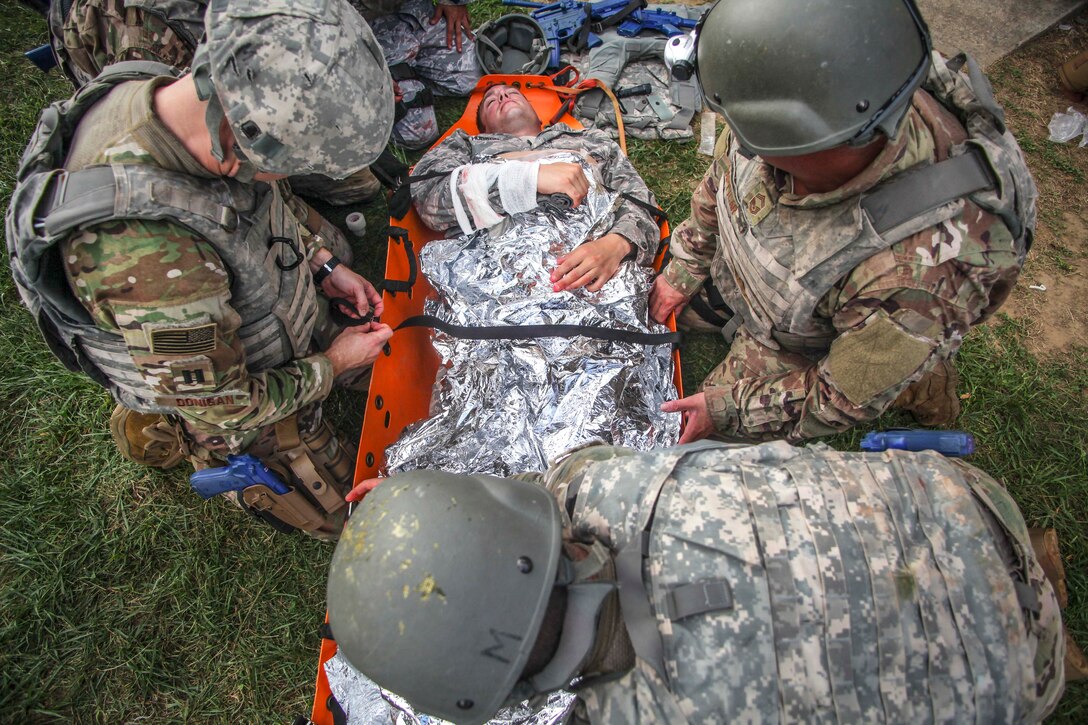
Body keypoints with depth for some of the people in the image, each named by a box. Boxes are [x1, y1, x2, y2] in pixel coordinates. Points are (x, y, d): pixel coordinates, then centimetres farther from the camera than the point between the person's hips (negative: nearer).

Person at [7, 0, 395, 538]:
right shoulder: (147, 255, -46)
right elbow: (228, 408, -29)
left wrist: (325, 264, -5)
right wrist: (330, 366, -16)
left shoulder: (171, 90, -21)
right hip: (243, 402, -6)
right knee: (337, 510, 12)